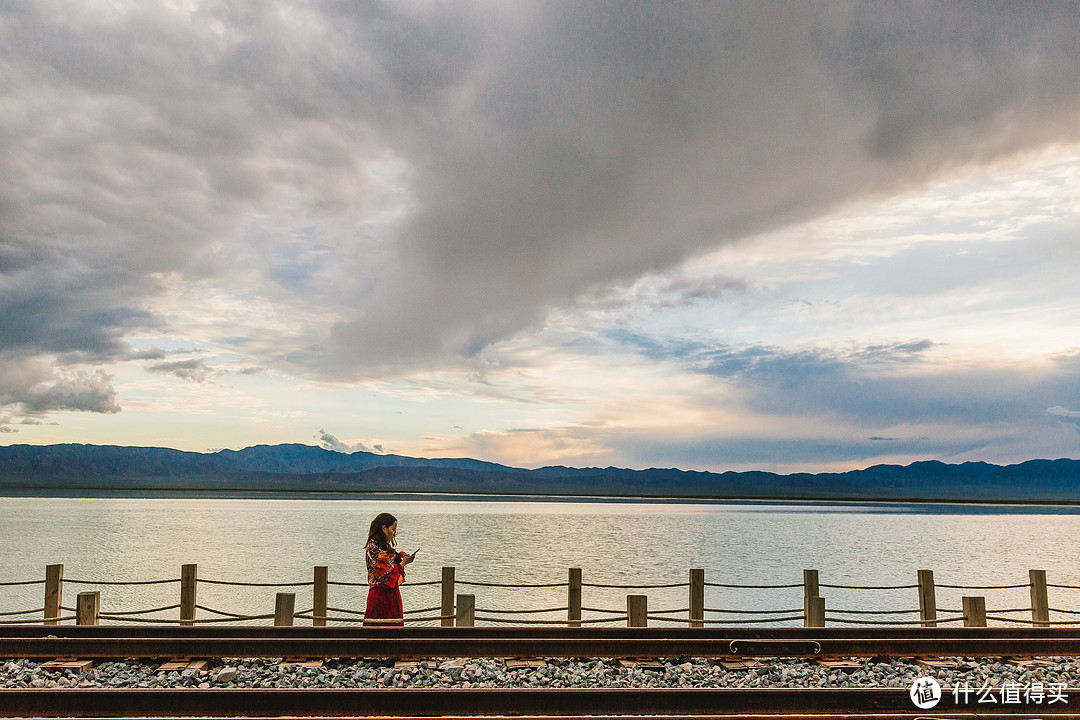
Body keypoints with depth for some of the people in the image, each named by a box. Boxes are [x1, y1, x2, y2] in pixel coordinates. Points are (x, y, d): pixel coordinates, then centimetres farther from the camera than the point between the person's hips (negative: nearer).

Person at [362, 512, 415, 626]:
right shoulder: (373, 547, -15)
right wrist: (403, 563, -8)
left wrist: (399, 558, 3)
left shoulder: (385, 546, 12)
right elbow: (386, 572, -17)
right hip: (380, 595, -9)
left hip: (392, 593, 9)